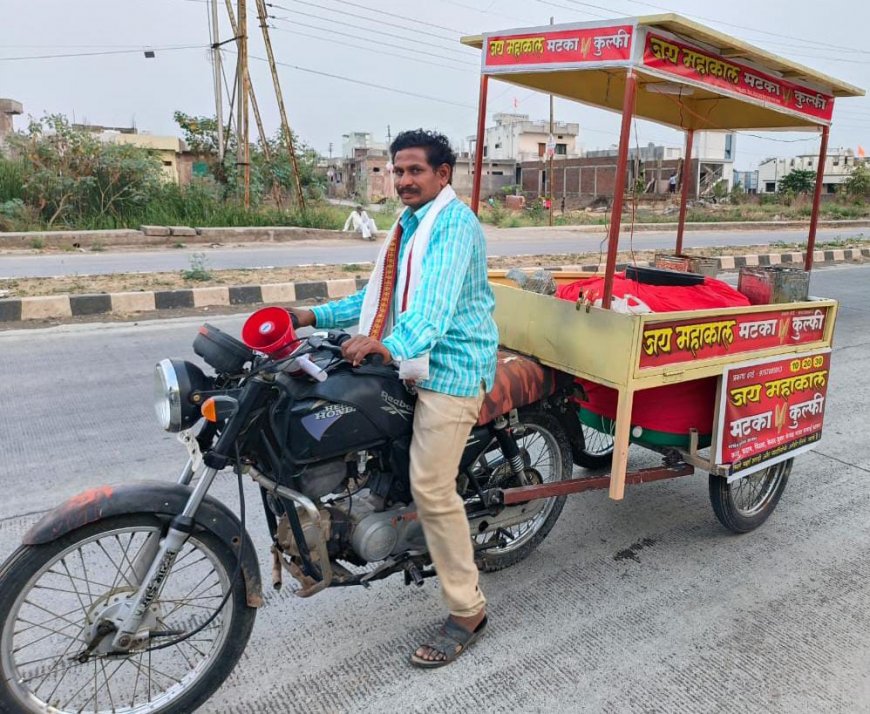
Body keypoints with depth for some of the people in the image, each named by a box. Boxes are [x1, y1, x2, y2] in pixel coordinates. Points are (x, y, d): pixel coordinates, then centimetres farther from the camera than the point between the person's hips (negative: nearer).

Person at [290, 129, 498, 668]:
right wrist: (319, 315, 13)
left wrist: (392, 344, -42)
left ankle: (467, 611, 5)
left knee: (432, 489, -11)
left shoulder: (454, 222, -11)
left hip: (451, 367, -10)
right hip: (411, 362, 10)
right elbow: (383, 296, 21)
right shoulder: (411, 225, 20)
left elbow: (437, 299, -27)